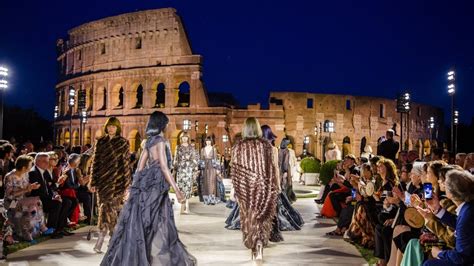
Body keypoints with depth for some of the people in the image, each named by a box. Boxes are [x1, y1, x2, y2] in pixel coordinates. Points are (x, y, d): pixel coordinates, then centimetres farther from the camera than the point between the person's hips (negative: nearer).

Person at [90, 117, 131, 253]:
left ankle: (102, 235, 7)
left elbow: (126, 163, -2)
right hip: (103, 178, 2)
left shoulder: (123, 142, 0)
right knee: (104, 205, 0)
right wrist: (93, 181, 4)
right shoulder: (100, 142, 8)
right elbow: (96, 162, 8)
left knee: (113, 205, -1)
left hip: (117, 179, -2)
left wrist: (126, 183, -7)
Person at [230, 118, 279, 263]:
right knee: (262, 217, 8)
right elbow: (272, 167, -1)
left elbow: (234, 169, -3)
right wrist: (275, 185, 8)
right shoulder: (266, 144, -3)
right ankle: (259, 246, -11)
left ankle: (254, 250, 22)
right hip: (263, 185, 0)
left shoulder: (238, 146, -3)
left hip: (245, 186, 1)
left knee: (249, 218, 13)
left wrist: (234, 188, 5)